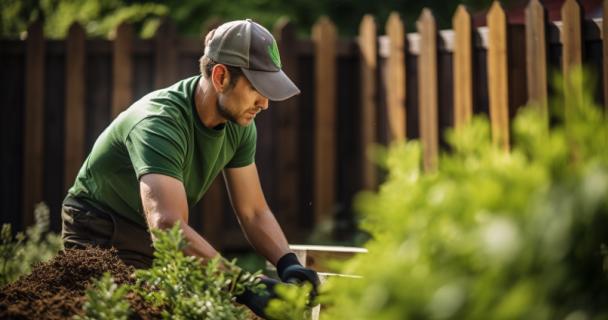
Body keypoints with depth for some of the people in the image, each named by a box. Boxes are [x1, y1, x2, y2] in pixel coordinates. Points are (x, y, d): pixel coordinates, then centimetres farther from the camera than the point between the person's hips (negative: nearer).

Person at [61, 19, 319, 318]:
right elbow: (167, 225, -47)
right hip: (100, 241, -7)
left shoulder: (239, 124, -9)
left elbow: (254, 212, -2)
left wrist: (288, 264, -21)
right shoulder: (159, 122, -34)